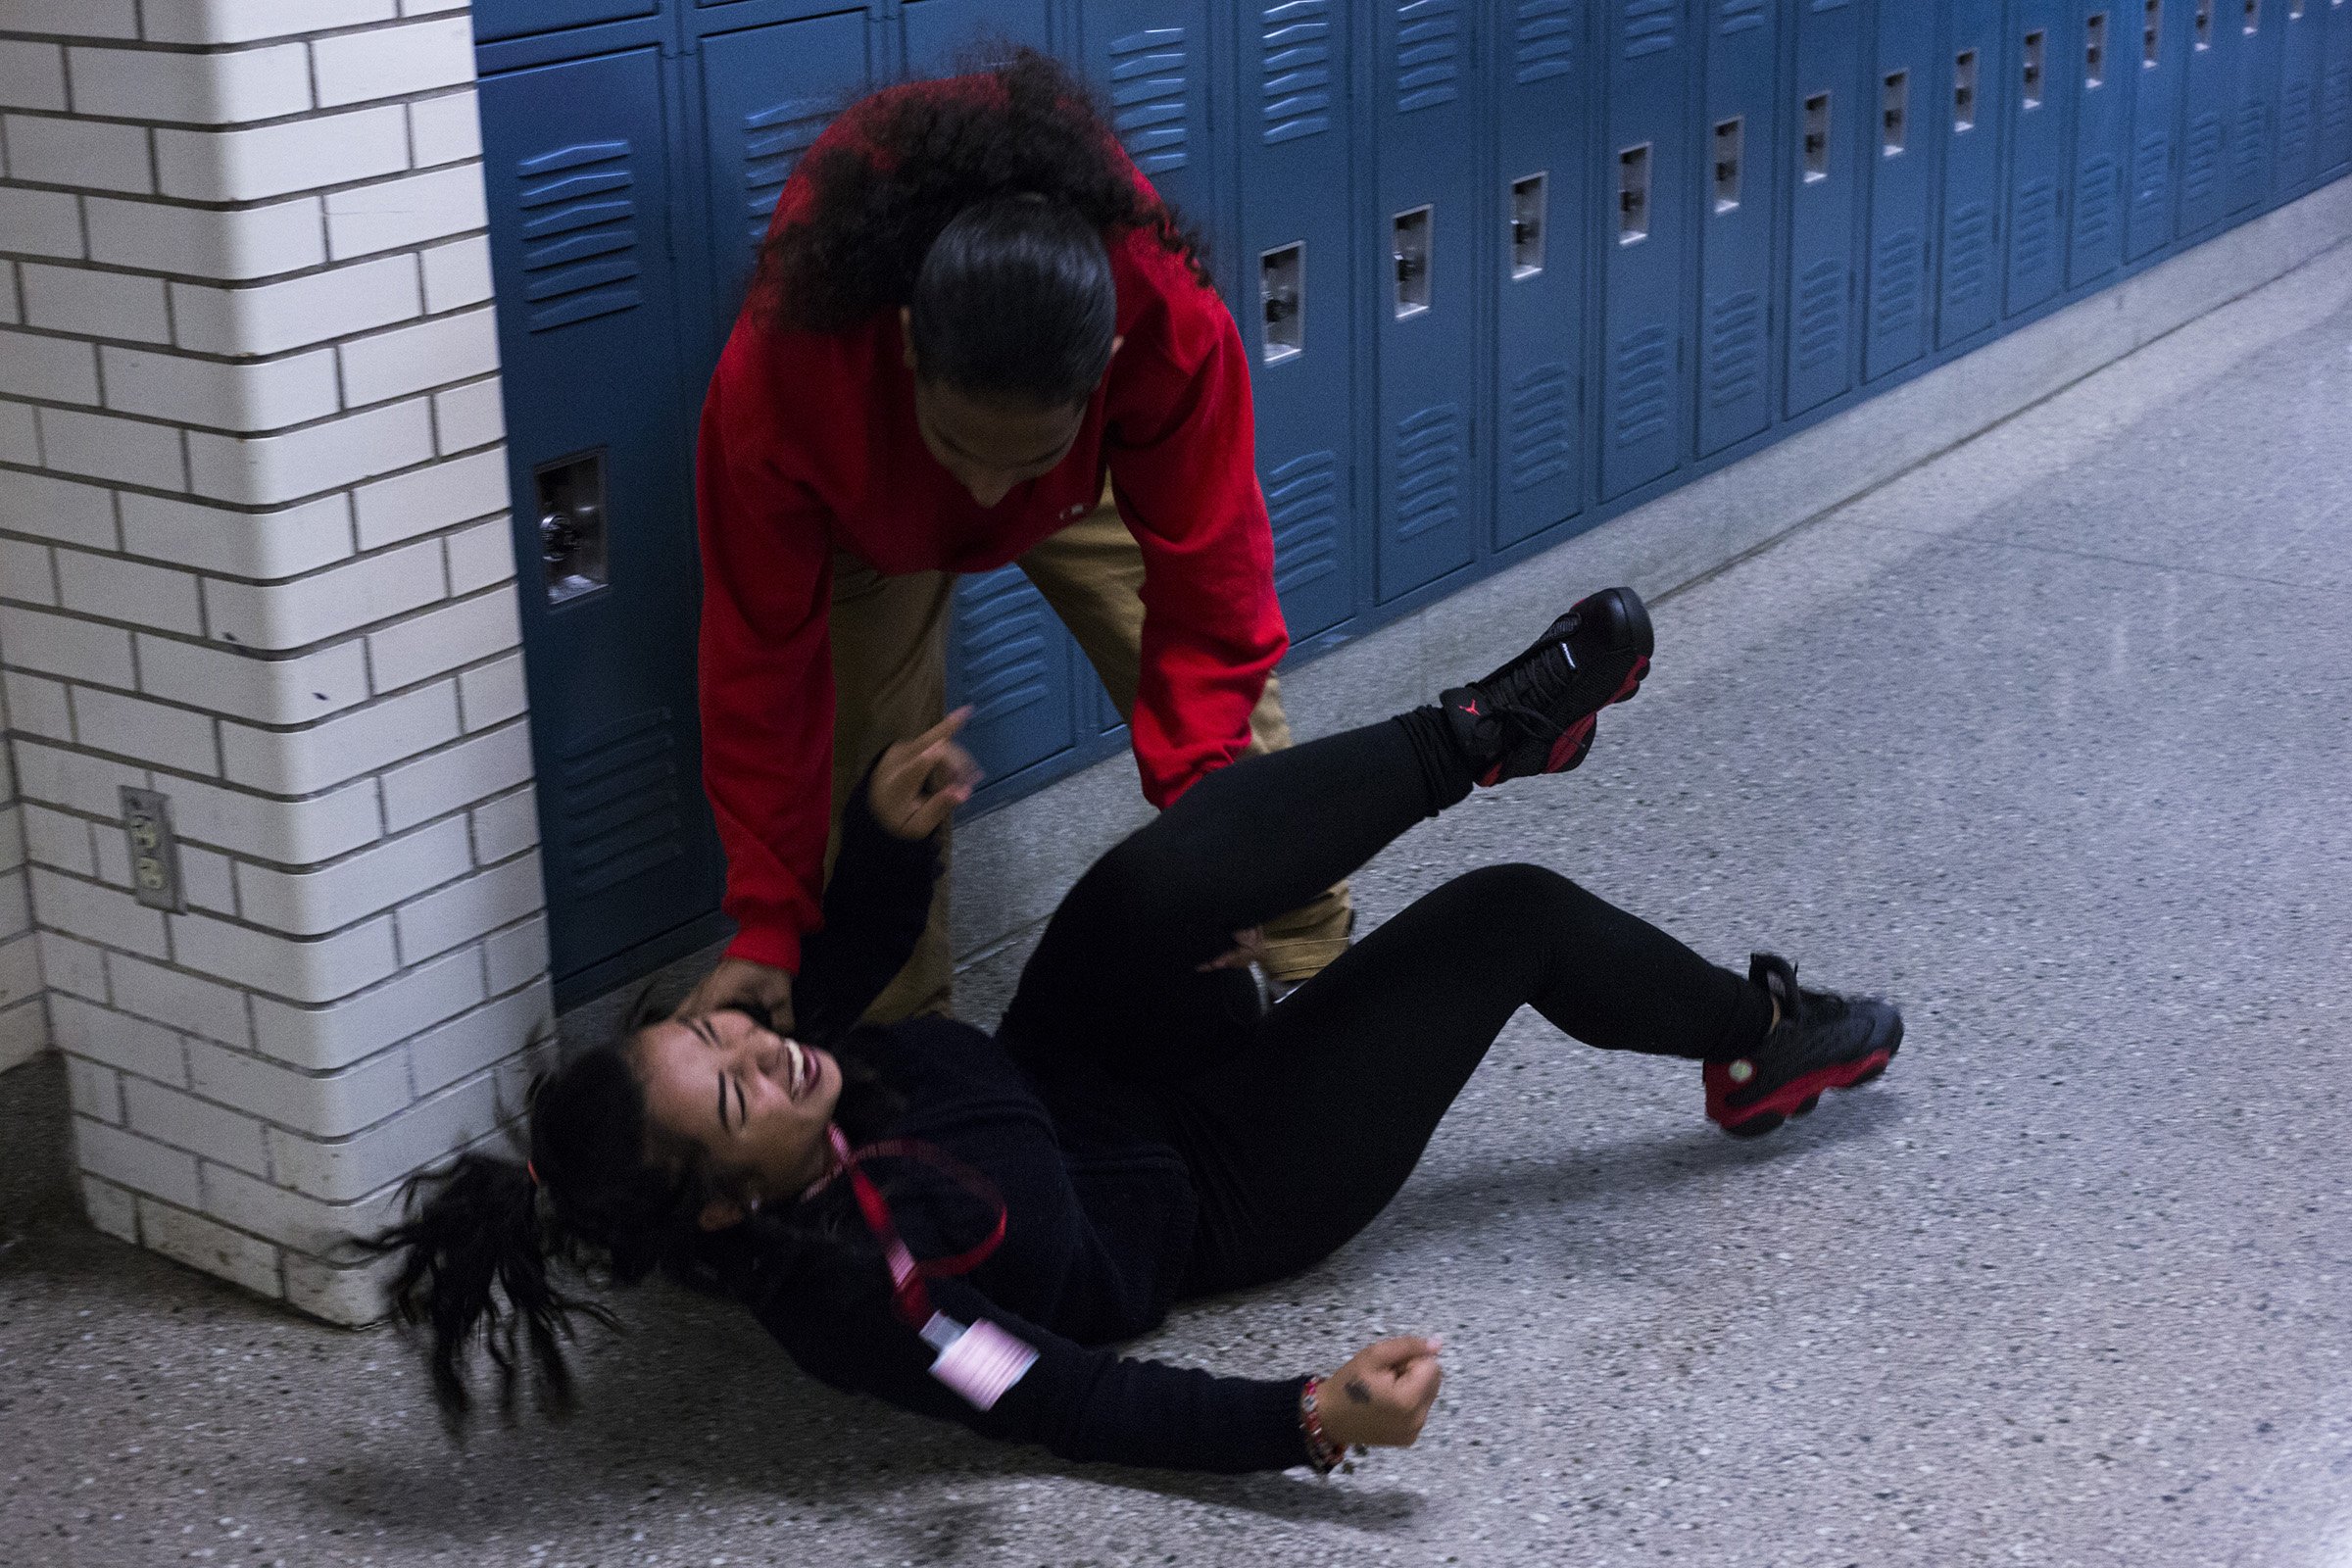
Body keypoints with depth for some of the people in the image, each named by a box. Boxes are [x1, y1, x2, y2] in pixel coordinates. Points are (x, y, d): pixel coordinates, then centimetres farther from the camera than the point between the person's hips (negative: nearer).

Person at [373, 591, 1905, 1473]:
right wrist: (1313, 1423, -44)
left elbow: (847, 965, 0)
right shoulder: (850, 1294, -39)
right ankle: (1762, 1041, 25)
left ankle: (1478, 733, -1)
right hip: (1209, 1186, -5)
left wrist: (889, 838, -18)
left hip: (1076, 1078, 6)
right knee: (1508, 917, -6)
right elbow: (1068, 1403, -33)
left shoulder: (759, 1090, -19)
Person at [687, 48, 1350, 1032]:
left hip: (1091, 474, 1)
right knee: (875, 774, -11)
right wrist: (769, 926, -29)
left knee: (1226, 723, -1)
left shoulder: (1171, 326, -44)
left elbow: (1206, 596, -33)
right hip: (873, 505, -1)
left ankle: (1322, 975, 21)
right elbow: (765, 654, -32)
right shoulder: (779, 375, -44)